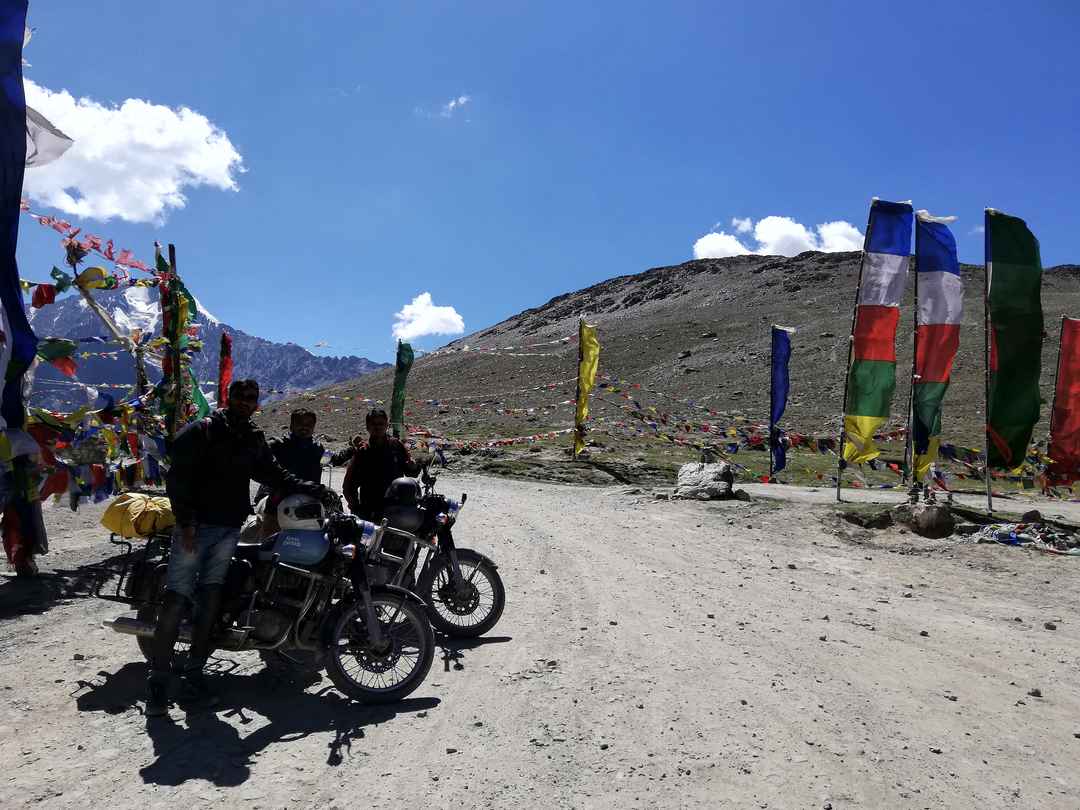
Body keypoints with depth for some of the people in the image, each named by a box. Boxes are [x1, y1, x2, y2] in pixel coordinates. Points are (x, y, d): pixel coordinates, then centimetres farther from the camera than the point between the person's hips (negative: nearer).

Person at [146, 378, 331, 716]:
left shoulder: (254, 440, 14)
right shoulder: (201, 431, -5)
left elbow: (274, 474, 18)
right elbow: (178, 476, -11)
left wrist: (312, 489, 7)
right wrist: (185, 520, -18)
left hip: (230, 528, 6)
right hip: (196, 526, -6)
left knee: (210, 600, 8)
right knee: (176, 599, -7)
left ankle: (194, 675, 15)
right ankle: (158, 680, 0)